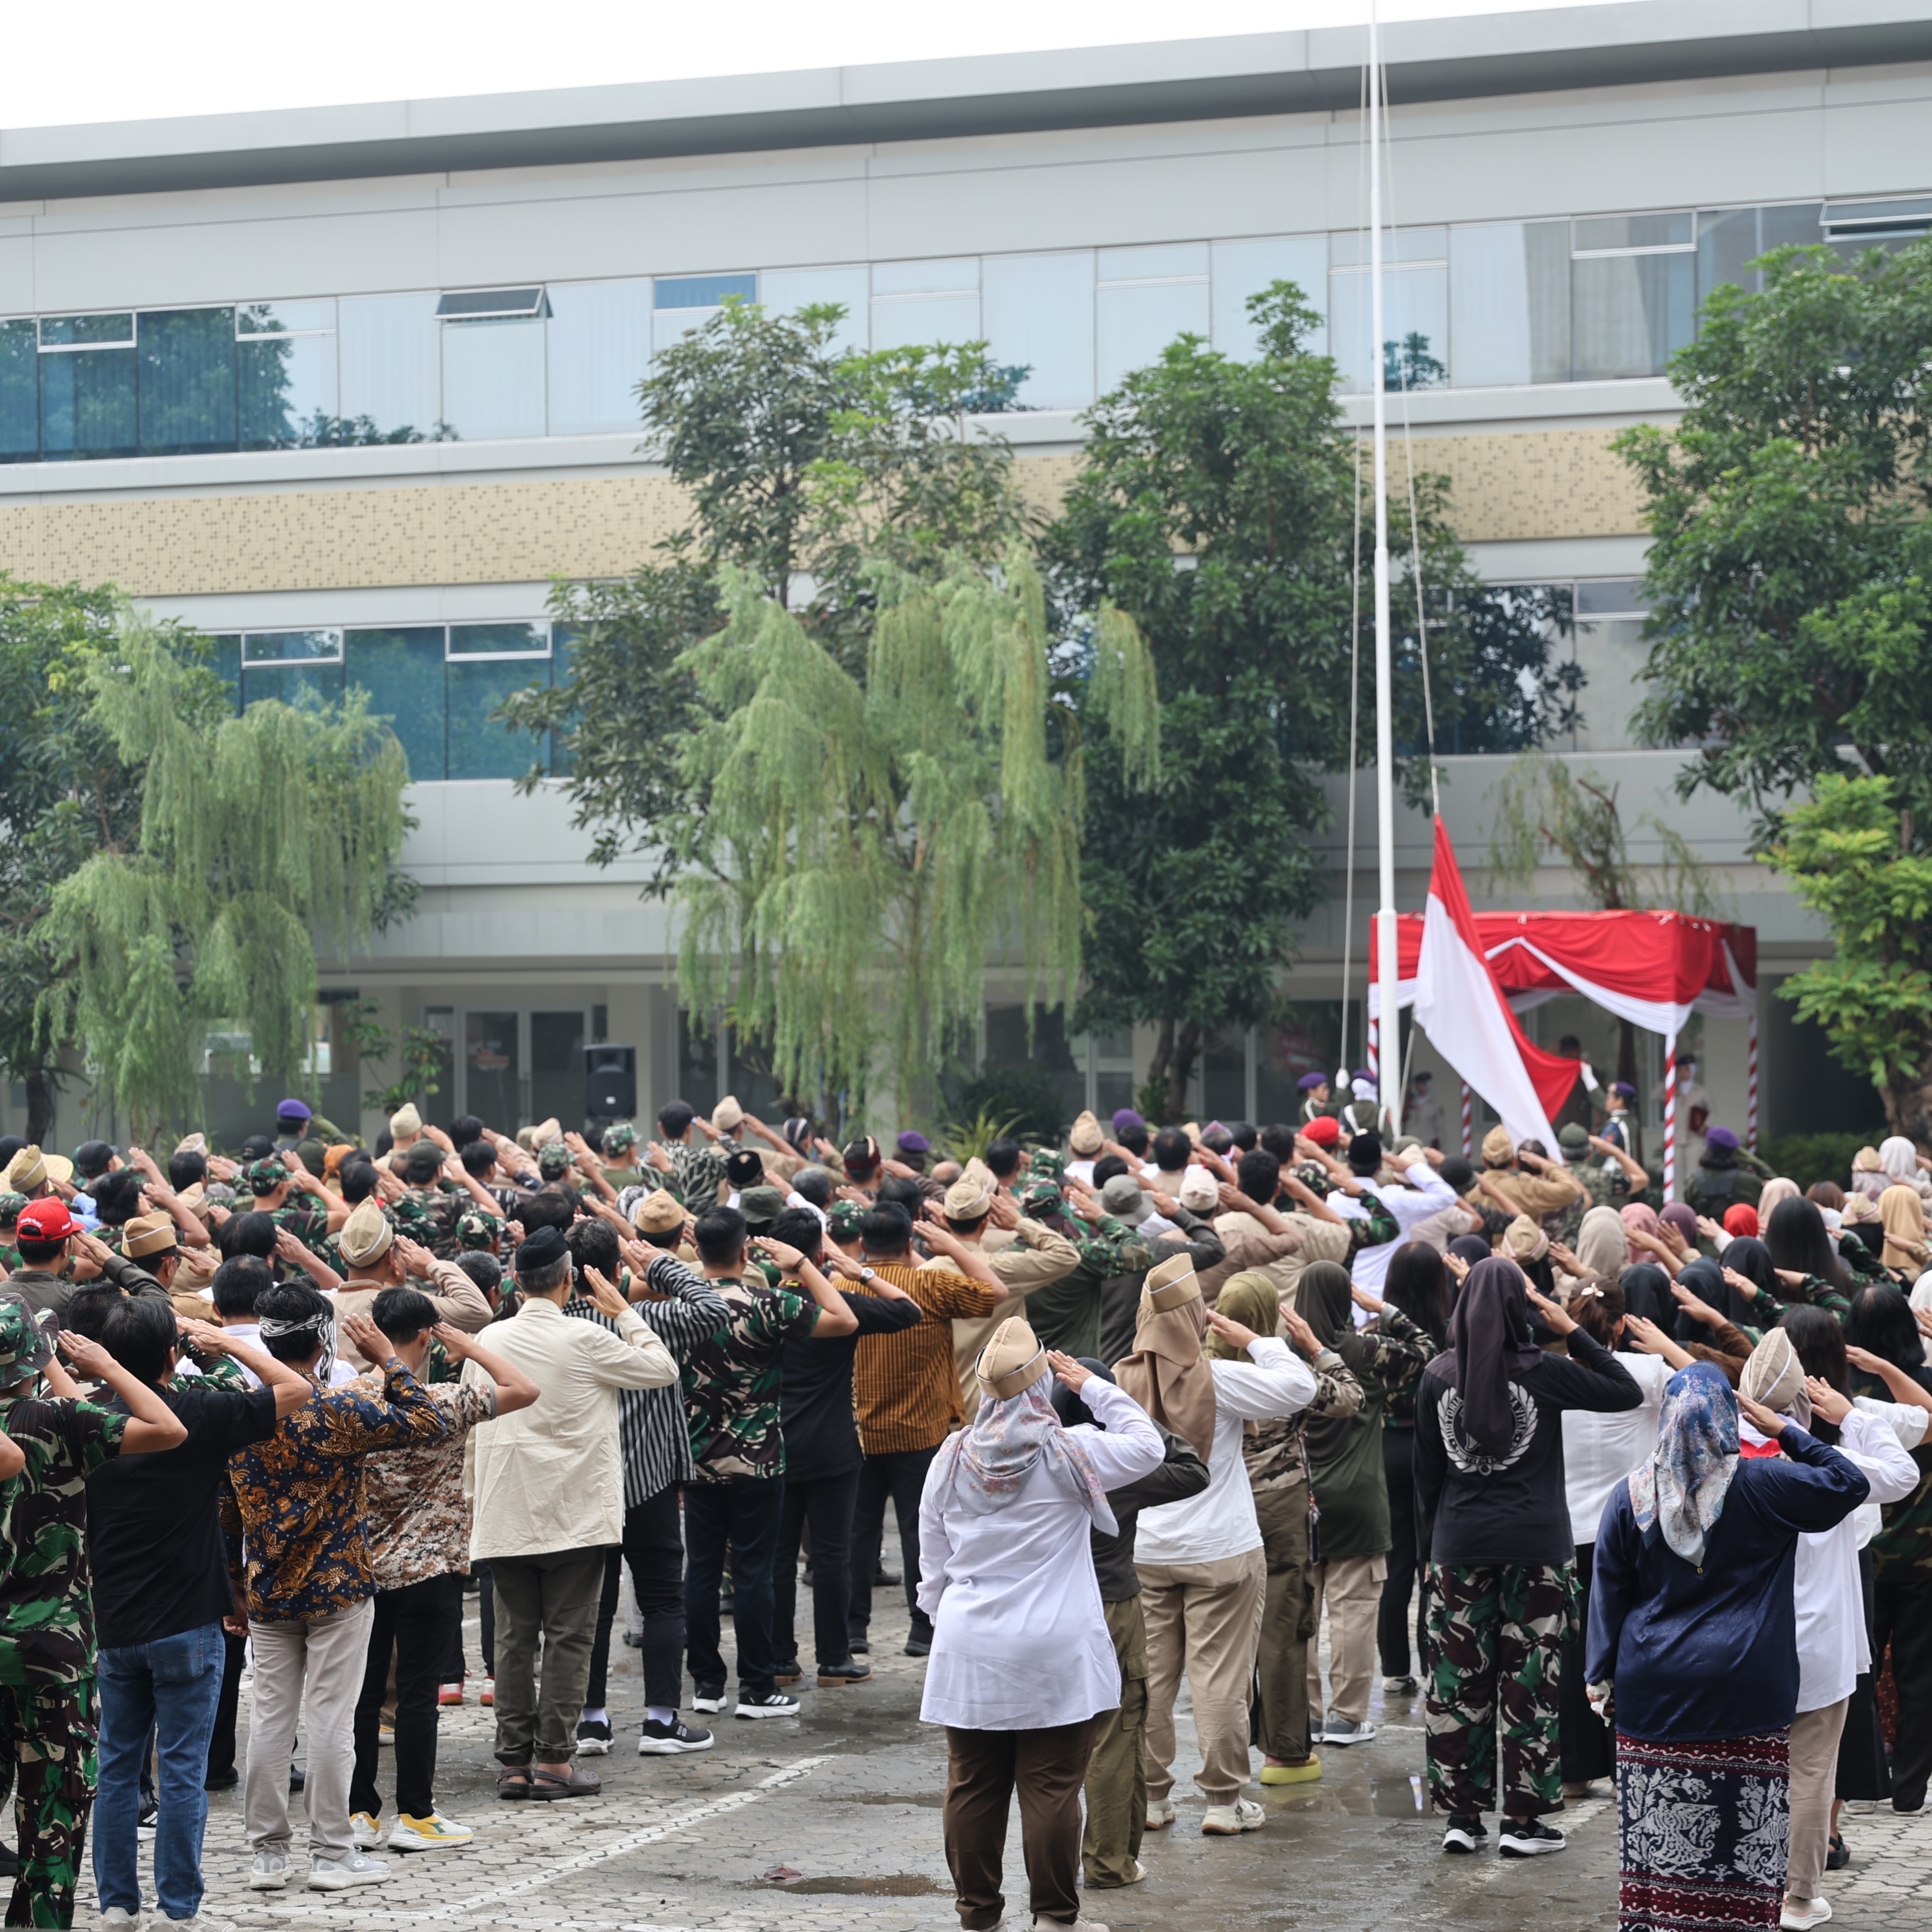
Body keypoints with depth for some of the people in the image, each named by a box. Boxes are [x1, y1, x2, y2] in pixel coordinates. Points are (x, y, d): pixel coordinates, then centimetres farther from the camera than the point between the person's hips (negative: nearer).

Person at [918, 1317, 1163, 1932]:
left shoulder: (951, 1460, 5)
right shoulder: (1068, 1453, -8)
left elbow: (933, 1565, 12)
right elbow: (1148, 1446, 5)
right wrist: (1091, 1386, 10)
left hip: (970, 1649, 4)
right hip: (1053, 1651, -4)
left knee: (973, 1787, 9)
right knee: (1051, 1788, 0)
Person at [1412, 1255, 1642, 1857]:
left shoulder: (1439, 1376, 2)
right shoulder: (1541, 1373, -7)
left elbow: (1426, 1473, 7)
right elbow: (1627, 1392, -1)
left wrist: (1429, 1546, 16)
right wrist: (1573, 1331, 0)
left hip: (1459, 1546, 2)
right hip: (1536, 1547, -2)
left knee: (1458, 1679, 7)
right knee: (1529, 1681, 3)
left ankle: (1462, 1817, 9)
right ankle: (1522, 1820, 5)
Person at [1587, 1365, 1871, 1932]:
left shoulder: (1631, 1496, 0)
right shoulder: (1764, 1486, -6)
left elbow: (1609, 1594, 5)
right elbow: (1850, 1484, 5)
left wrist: (1602, 1676, 14)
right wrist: (1784, 1431, 7)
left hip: (1654, 1691, 2)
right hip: (1748, 1689, -2)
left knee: (1656, 1842, 7)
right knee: (1742, 1843, 2)